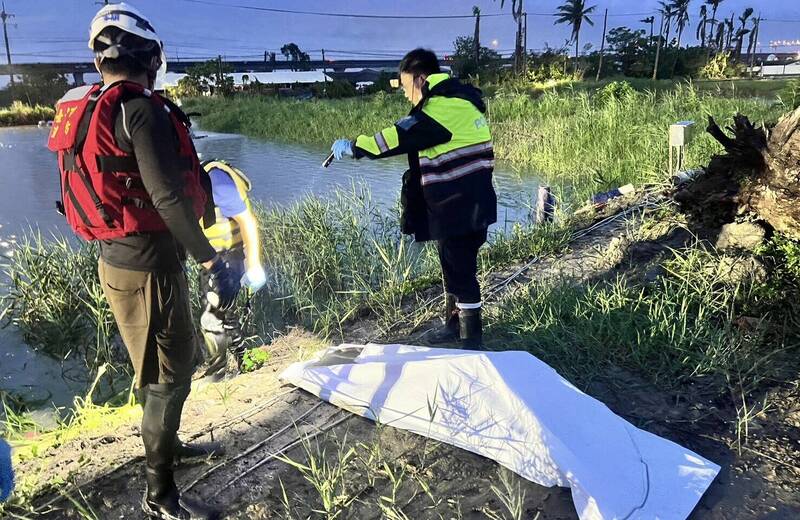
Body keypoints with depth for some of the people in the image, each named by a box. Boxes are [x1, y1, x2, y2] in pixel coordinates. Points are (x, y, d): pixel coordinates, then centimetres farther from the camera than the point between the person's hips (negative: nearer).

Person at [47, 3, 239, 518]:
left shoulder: (83, 110, 10)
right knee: (168, 376, 3)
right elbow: (167, 197, -26)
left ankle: (169, 444, 46)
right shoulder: (141, 109, -19)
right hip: (148, 265, -9)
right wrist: (213, 261, -21)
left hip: (118, 257, 10)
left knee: (177, 358, 25)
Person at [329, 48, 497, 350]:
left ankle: (471, 340, 9)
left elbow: (400, 138, -18)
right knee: (453, 266, 19)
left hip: (460, 209, -10)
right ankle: (454, 324, 34)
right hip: (461, 206, 10)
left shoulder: (445, 108, -19)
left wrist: (352, 147, -11)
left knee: (460, 271, -2)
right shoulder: (457, 99, 14)